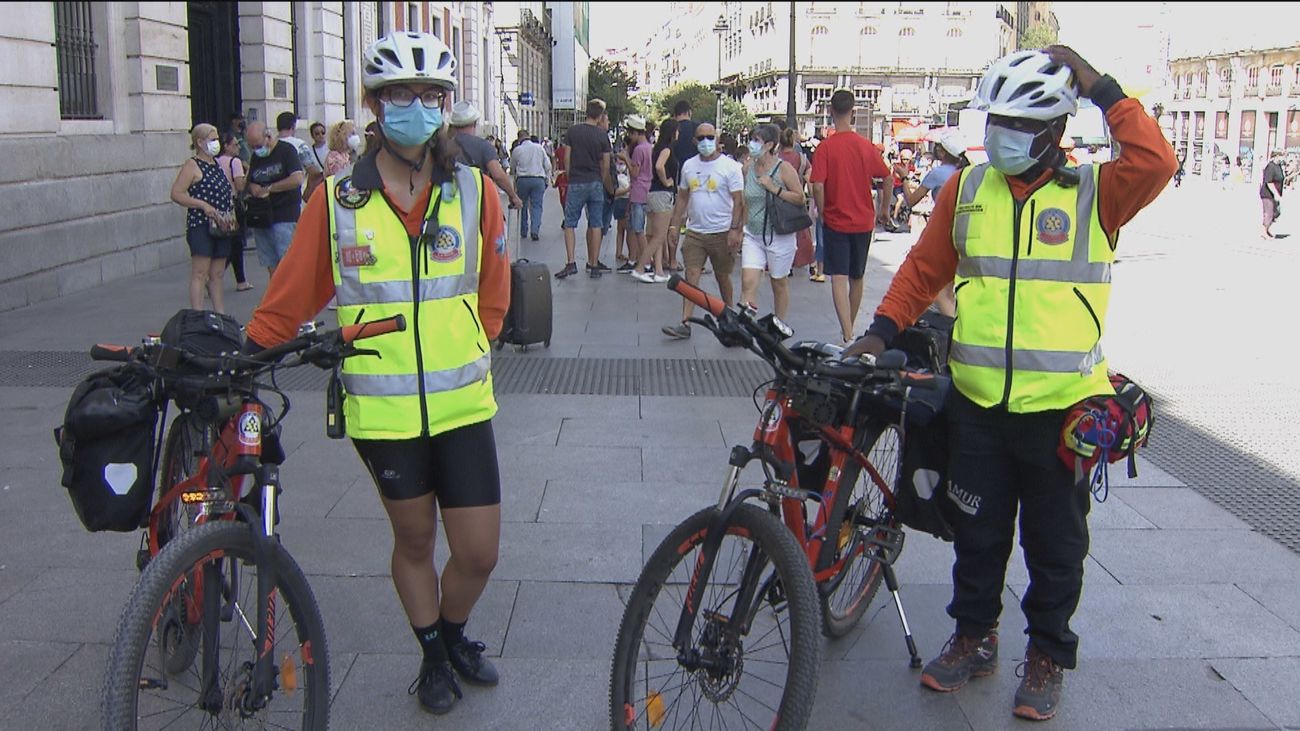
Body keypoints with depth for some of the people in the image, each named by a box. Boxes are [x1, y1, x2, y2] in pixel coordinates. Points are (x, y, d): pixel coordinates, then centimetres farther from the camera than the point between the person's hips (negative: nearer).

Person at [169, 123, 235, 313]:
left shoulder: (218, 164, 17)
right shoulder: (192, 166, -6)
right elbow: (176, 194, -14)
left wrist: (231, 214, 10)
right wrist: (204, 205, -20)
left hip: (222, 227, 7)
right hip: (201, 226, -7)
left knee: (217, 275, 10)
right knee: (200, 274, -7)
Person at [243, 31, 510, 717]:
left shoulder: (475, 192, 0)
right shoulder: (338, 200, -4)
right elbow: (291, 298, 4)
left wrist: (465, 354, 8)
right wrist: (238, 350, -3)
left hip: (463, 404, 1)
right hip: (383, 409, -1)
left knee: (479, 553, 3)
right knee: (413, 539, 15)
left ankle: (454, 633, 36)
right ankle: (433, 656, 39)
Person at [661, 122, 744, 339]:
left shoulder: (730, 166, -5)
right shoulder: (688, 166, 9)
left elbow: (738, 201, -9)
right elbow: (682, 198, 16)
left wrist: (735, 230, -17)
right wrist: (674, 226, 10)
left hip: (722, 232, -3)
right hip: (694, 231, 4)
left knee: (722, 277, 9)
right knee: (691, 276, -5)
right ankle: (685, 323, -8)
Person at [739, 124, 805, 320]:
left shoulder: (784, 169, -8)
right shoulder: (748, 168, 6)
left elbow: (801, 199, -12)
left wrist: (775, 189, -20)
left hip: (778, 236, -4)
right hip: (752, 235, 4)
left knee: (779, 283, 10)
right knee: (748, 282, -10)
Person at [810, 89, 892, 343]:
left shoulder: (825, 147, -11)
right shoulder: (867, 146, -1)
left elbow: (817, 186, -18)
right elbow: (887, 177, 4)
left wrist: (822, 212, -2)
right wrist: (883, 209, 17)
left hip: (835, 222, -3)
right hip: (863, 222, 4)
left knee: (839, 278, -4)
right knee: (857, 278, 17)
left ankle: (847, 336, -16)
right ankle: (849, 329, 33)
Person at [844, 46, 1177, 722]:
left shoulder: (1093, 193, -4)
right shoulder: (967, 189, 5)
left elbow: (1155, 163, -23)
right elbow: (925, 267, 10)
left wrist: (1101, 89, -18)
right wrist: (882, 329, 1)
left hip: (1061, 406, -2)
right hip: (976, 402, 3)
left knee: (1054, 542, 11)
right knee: (977, 531, 15)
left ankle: (1048, 655, 28)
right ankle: (974, 637, 34)